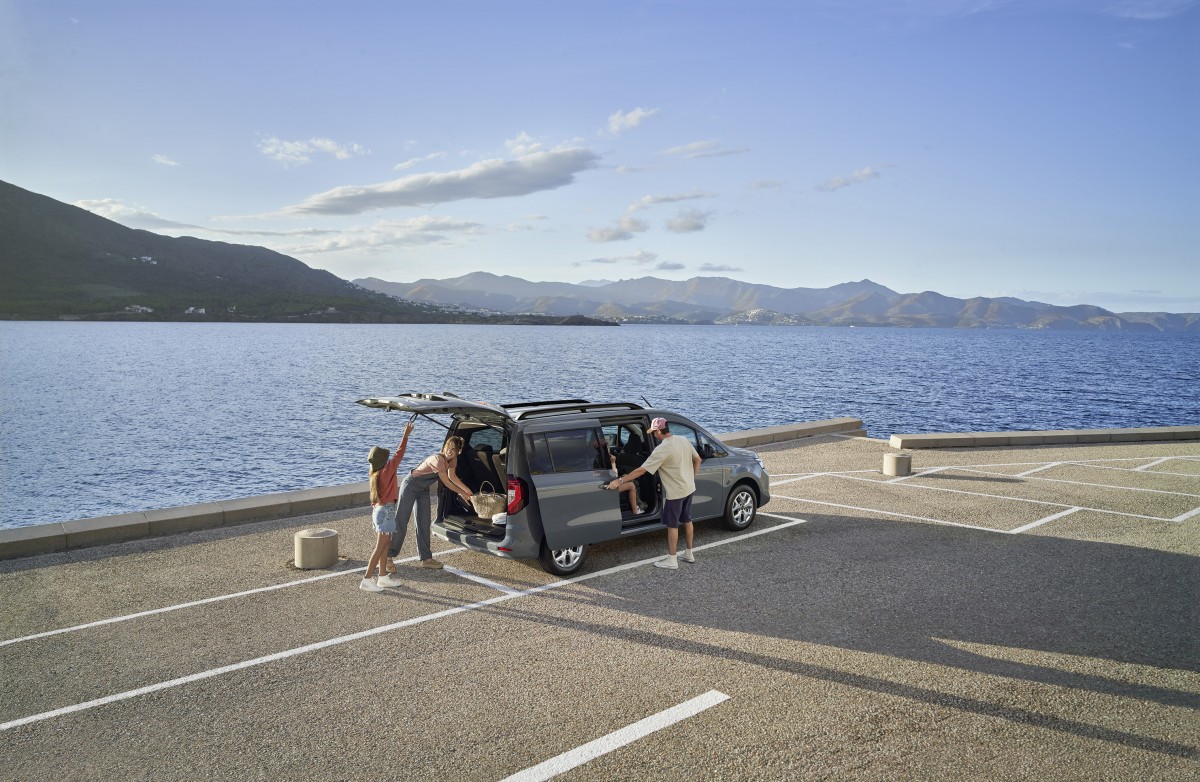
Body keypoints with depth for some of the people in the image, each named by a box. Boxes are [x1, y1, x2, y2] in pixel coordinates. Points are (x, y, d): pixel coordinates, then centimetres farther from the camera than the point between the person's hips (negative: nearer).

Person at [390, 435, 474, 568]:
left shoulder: (452, 459, -5)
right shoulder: (438, 459, -31)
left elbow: (452, 477, 12)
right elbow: (446, 482, -23)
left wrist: (468, 491, 10)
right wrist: (462, 494, -12)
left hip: (424, 490, 8)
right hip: (410, 485, -8)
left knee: (424, 524, 5)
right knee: (400, 522, -5)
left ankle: (425, 558, 8)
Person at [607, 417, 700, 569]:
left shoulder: (662, 450, -23)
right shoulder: (684, 440, 0)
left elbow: (641, 470, -24)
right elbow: (697, 460, 12)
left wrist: (620, 481, -21)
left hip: (675, 492, -8)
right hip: (689, 488, 8)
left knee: (672, 525, 3)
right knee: (687, 520, 20)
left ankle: (672, 561, 11)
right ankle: (689, 554, 32)